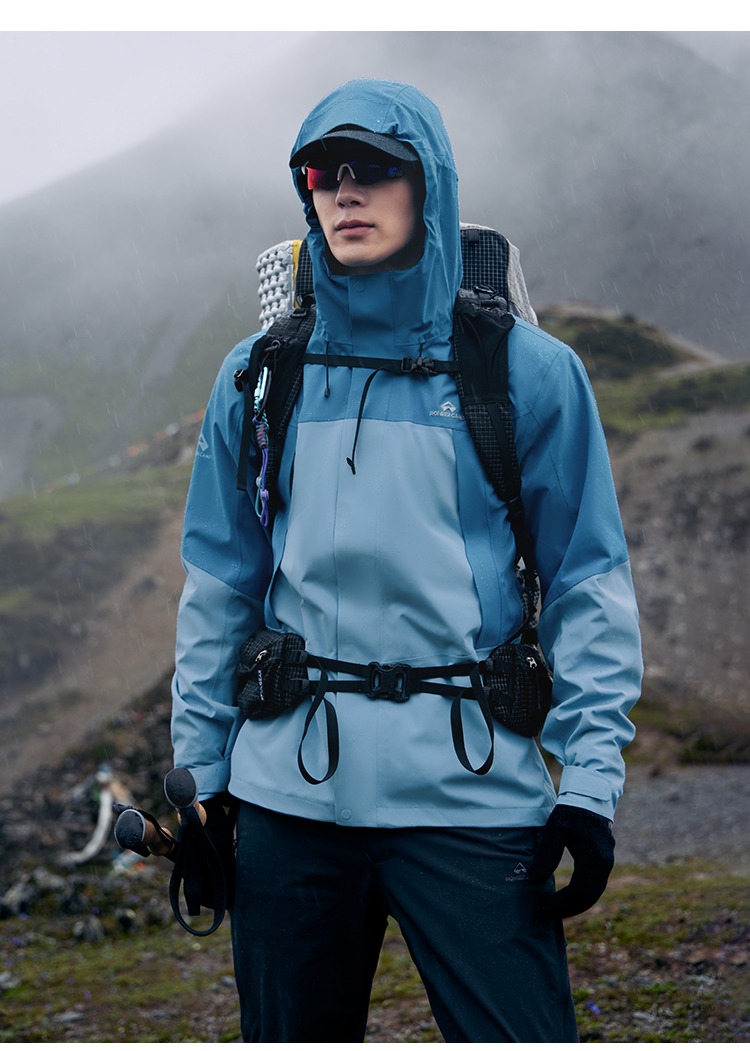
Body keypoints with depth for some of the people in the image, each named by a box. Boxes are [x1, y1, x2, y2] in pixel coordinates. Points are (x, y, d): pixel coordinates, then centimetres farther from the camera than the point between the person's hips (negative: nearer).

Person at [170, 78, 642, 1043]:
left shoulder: (528, 372, 0)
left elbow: (590, 589, 0)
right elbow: (217, 590, 12)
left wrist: (591, 782, -7)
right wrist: (197, 769, 10)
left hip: (472, 793, -3)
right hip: (288, 792, 3)